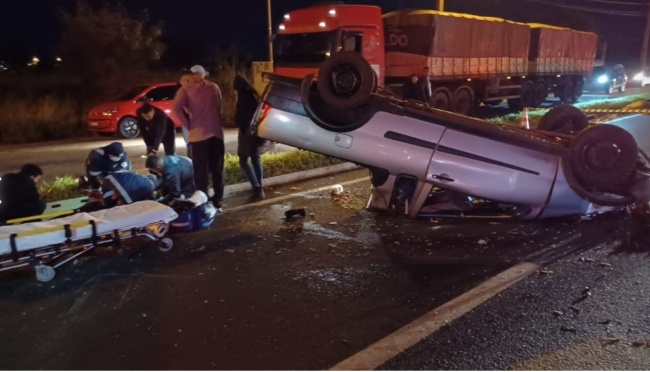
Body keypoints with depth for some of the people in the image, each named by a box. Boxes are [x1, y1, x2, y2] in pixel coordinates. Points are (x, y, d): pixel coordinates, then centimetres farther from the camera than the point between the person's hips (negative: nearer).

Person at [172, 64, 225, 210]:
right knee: (217, 170, 8)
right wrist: (217, 123, 6)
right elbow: (219, 107, 1)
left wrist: (188, 125, 1)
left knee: (201, 172, 4)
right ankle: (217, 201, 12)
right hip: (216, 132, 1)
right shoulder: (214, 87, 4)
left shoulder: (186, 90, 2)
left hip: (199, 134, -1)